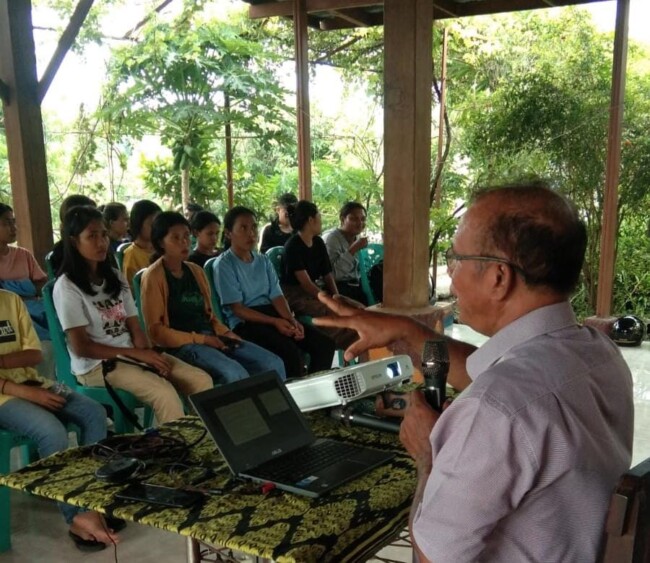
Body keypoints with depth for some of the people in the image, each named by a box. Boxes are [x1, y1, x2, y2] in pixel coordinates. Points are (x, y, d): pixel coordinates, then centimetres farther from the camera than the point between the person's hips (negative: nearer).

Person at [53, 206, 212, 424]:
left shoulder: (115, 277, 13)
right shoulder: (67, 287, -7)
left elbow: (135, 328, 8)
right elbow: (81, 347, -12)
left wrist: (148, 354, -13)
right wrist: (137, 353, -16)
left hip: (131, 355, 7)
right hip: (97, 364, -6)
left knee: (202, 380, -13)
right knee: (165, 393, -30)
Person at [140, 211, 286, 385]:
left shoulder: (196, 271, 17)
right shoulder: (153, 276, -5)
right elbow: (155, 330, -9)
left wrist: (225, 332, 1)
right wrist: (201, 339, -14)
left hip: (211, 338, 7)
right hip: (182, 344, -7)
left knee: (274, 365, -7)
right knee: (235, 374, -33)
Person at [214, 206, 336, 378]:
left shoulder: (263, 261, 14)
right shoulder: (224, 264, -6)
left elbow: (277, 296, 8)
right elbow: (237, 308, -11)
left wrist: (291, 320, -12)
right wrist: (274, 322, -20)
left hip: (271, 314, 7)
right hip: (244, 323, -7)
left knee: (325, 344, -9)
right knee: (290, 351, -32)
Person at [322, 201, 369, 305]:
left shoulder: (358, 238, 16)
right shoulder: (331, 238, -8)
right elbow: (331, 273, -22)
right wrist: (353, 249, -21)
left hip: (355, 286, 8)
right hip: (337, 287, -7)